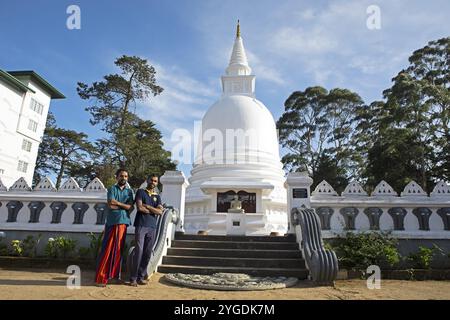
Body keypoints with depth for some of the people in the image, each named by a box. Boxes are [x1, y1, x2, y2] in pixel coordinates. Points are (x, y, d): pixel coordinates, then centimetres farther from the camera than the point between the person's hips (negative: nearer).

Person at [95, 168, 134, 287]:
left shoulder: (129, 191, 14)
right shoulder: (112, 189, 5)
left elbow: (131, 207, 2)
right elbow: (110, 204, -10)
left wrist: (117, 203, -6)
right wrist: (124, 206, -4)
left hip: (123, 222, 3)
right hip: (112, 222, -3)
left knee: (119, 249, 8)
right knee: (107, 249, -4)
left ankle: (115, 275, 17)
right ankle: (101, 277, 1)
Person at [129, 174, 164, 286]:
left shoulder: (157, 196, 17)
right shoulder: (141, 192, 6)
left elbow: (160, 212, 3)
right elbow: (139, 207, -9)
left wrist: (147, 206, -5)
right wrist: (153, 210, -1)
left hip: (152, 227, 4)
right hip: (141, 225, -4)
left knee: (147, 253, 3)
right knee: (139, 251, -8)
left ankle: (141, 277, 12)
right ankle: (133, 278, -1)